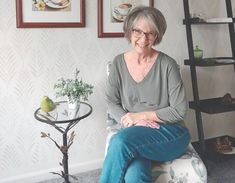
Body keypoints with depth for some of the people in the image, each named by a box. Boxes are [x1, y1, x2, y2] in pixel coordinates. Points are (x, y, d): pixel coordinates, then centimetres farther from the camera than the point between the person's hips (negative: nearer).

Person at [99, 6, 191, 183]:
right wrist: (131, 121, -12)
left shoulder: (167, 65, -6)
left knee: (120, 141, -32)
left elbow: (179, 111, -6)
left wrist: (140, 116, -10)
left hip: (169, 132, -2)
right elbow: (112, 103, 7)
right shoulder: (119, 63, 5)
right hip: (133, 133, 2)